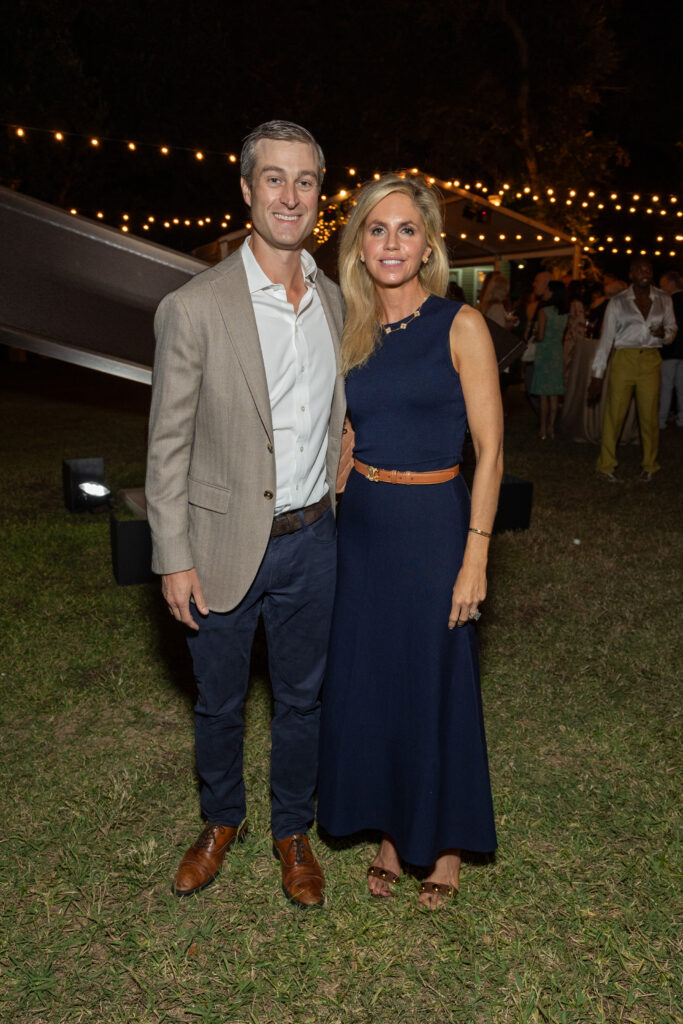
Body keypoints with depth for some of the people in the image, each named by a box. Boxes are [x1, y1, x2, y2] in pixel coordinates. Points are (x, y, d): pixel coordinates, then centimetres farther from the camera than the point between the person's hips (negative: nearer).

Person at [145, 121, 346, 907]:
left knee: (301, 697, 17)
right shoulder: (193, 308, -12)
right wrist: (173, 558, -10)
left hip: (311, 540, 4)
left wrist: (343, 508, 10)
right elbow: (168, 445, -9)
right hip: (224, 545, -3)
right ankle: (220, 821, 45)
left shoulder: (336, 302, 2)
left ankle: (293, 831, 41)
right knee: (218, 703, 17)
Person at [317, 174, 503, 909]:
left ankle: (445, 844, 32)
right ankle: (391, 831, 35)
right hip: (360, 528, 5)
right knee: (366, 684, 13)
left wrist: (475, 556, -14)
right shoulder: (352, 334, 8)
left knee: (435, 687, 8)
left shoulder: (460, 326, -7)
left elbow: (489, 450, -9)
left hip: (432, 526, -5)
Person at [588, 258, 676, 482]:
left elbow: (672, 329, 17)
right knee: (614, 415, -2)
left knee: (650, 416, 4)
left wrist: (664, 334, -10)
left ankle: (649, 465, 19)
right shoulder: (618, 302, 0)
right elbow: (606, 338, -1)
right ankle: (606, 466, 10)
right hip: (623, 360, -2)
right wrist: (597, 375, -5)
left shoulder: (663, 299, 8)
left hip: (651, 362, 2)